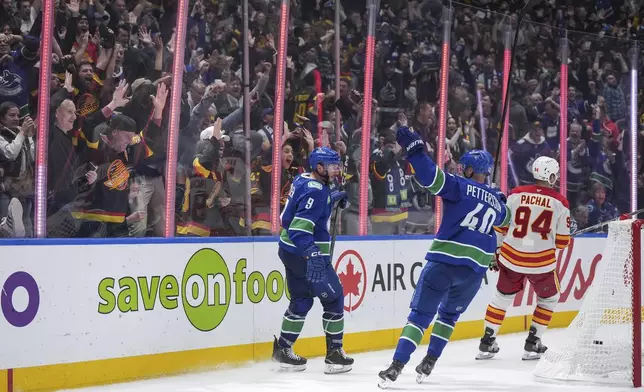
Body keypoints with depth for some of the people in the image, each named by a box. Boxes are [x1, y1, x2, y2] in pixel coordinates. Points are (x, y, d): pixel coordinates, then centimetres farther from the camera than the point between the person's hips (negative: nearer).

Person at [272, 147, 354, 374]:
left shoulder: (304, 179, 6)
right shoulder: (316, 192, -22)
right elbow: (300, 226, -32)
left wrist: (333, 198, 22)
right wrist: (312, 253, -44)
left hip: (290, 251, 10)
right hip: (305, 254, -10)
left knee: (302, 300, 19)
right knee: (333, 298, 1)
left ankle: (283, 350, 24)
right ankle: (334, 354, 6)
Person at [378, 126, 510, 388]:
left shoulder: (461, 187, -3)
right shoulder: (497, 202, 16)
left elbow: (431, 177, -19)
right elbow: (504, 218, 41)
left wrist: (414, 148, -16)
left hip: (444, 261, -4)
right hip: (474, 270, 4)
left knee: (421, 313, -1)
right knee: (449, 314, 25)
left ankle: (397, 365, -11)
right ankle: (429, 363, 20)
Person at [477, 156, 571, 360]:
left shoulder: (516, 194, -1)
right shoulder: (560, 202, -4)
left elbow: (500, 227, 3)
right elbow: (562, 241, -1)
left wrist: (497, 252, 14)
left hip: (511, 259, 2)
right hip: (542, 262, -2)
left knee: (502, 297, 20)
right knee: (549, 298, 22)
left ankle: (487, 343, 18)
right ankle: (532, 344, 18)